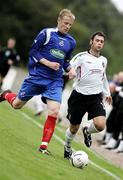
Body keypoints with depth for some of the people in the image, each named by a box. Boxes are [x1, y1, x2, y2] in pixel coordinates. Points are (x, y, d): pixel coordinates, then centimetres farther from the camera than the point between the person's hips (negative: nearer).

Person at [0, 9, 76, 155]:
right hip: (37, 76, -3)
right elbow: (33, 52, -6)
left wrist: (70, 69, 1)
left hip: (55, 81, 3)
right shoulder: (46, 33, -8)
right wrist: (48, 63, -17)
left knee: (54, 111, -14)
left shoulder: (71, 42, 8)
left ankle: (44, 146, -7)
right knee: (17, 104, 10)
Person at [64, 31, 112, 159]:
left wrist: (107, 93, 27)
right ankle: (67, 147, 38)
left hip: (96, 97, 3)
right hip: (79, 95, -3)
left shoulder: (103, 60, 12)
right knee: (74, 128, 7)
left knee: (100, 125, -19)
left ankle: (87, 130, 16)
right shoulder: (81, 57, -5)